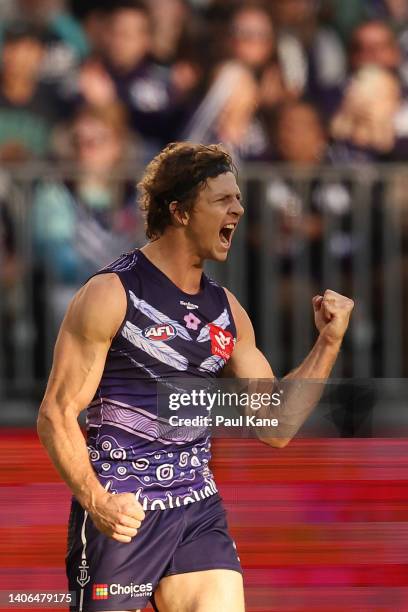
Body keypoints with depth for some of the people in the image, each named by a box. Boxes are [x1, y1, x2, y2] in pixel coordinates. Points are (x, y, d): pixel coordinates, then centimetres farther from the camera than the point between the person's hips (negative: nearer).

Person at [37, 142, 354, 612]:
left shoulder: (226, 311, 12)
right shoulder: (111, 295, -7)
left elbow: (274, 428, 13)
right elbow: (56, 415, -9)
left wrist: (329, 343, 4)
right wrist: (96, 501, -23)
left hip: (199, 515, 5)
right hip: (121, 517, -5)